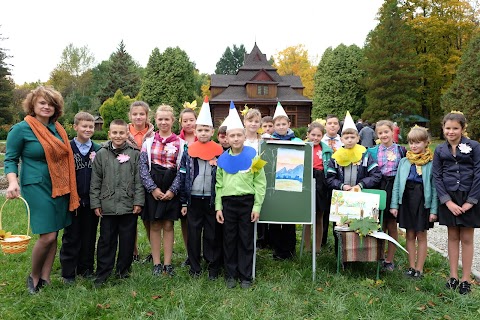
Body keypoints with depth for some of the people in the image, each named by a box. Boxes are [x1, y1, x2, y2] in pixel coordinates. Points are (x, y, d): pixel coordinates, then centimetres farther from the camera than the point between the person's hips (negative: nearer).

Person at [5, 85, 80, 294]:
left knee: (53, 235, 9)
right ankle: (34, 276, 16)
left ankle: (45, 279, 22)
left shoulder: (57, 128, 9)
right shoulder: (21, 129, -7)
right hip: (37, 186, -6)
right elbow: (10, 159, -4)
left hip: (60, 188, 6)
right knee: (48, 235, -9)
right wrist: (13, 182, -19)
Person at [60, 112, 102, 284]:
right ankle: (68, 272, 19)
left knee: (89, 235, 11)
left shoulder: (98, 150, 5)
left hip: (91, 200, 2)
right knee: (71, 236, 7)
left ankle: (86, 268, 25)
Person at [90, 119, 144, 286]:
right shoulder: (101, 154, 4)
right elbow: (95, 182, 5)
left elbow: (139, 180, 0)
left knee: (127, 240, 10)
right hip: (107, 206, 1)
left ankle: (123, 270, 26)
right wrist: (96, 203, 1)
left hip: (129, 205, 0)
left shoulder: (135, 154, 1)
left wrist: (138, 201, -4)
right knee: (106, 241, 8)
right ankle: (102, 274, 20)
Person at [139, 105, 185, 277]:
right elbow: (143, 167, -1)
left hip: (171, 190, 0)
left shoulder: (180, 144, 2)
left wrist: (173, 190, -10)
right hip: (152, 189, 1)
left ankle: (168, 263, 15)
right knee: (155, 225, 6)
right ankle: (156, 263, 15)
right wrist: (153, 188, -9)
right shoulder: (148, 142, 3)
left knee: (168, 225, 6)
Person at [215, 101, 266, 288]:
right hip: (228, 202, 2)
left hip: (247, 201, -2)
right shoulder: (223, 159, 6)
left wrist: (257, 206, -7)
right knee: (229, 240, 10)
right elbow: (219, 185, 9)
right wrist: (218, 207, 3)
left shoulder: (252, 156, -2)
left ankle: (245, 276, 20)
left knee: (246, 240, 7)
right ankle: (231, 275, 24)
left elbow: (260, 183, -3)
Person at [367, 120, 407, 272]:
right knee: (380, 225, 6)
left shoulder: (401, 150, 4)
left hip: (395, 188, 0)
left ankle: (389, 260, 18)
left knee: (392, 225, 7)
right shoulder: (373, 151, 5)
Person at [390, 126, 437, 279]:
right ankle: (411, 266, 23)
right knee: (410, 235, 11)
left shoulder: (431, 163, -6)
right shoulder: (404, 161, 4)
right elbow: (397, 184, 5)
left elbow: (434, 187, -6)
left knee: (421, 236, 8)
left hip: (423, 200, -3)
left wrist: (433, 210, -9)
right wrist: (394, 205, 1)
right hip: (406, 198, 3)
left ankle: (419, 268, 19)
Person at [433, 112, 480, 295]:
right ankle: (453, 276, 21)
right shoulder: (440, 150, 4)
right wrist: (447, 201, -8)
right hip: (448, 199, 2)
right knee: (453, 237, 11)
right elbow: (437, 176, 1)